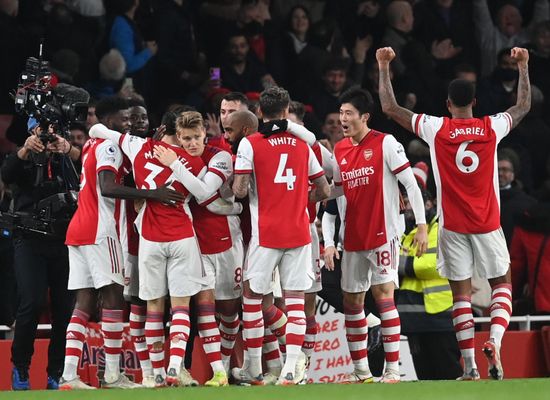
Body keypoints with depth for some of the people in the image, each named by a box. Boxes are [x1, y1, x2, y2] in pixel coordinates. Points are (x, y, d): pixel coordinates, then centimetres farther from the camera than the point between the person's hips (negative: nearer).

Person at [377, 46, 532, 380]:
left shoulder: (436, 129, -5)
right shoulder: (492, 128, -1)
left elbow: (390, 108, 1)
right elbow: (524, 106, 19)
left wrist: (384, 67, 8)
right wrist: (523, 66, 28)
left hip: (453, 225, 0)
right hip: (488, 224, 1)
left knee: (462, 292, 4)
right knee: (502, 283, 13)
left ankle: (470, 365, -2)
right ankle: (495, 341, -12)